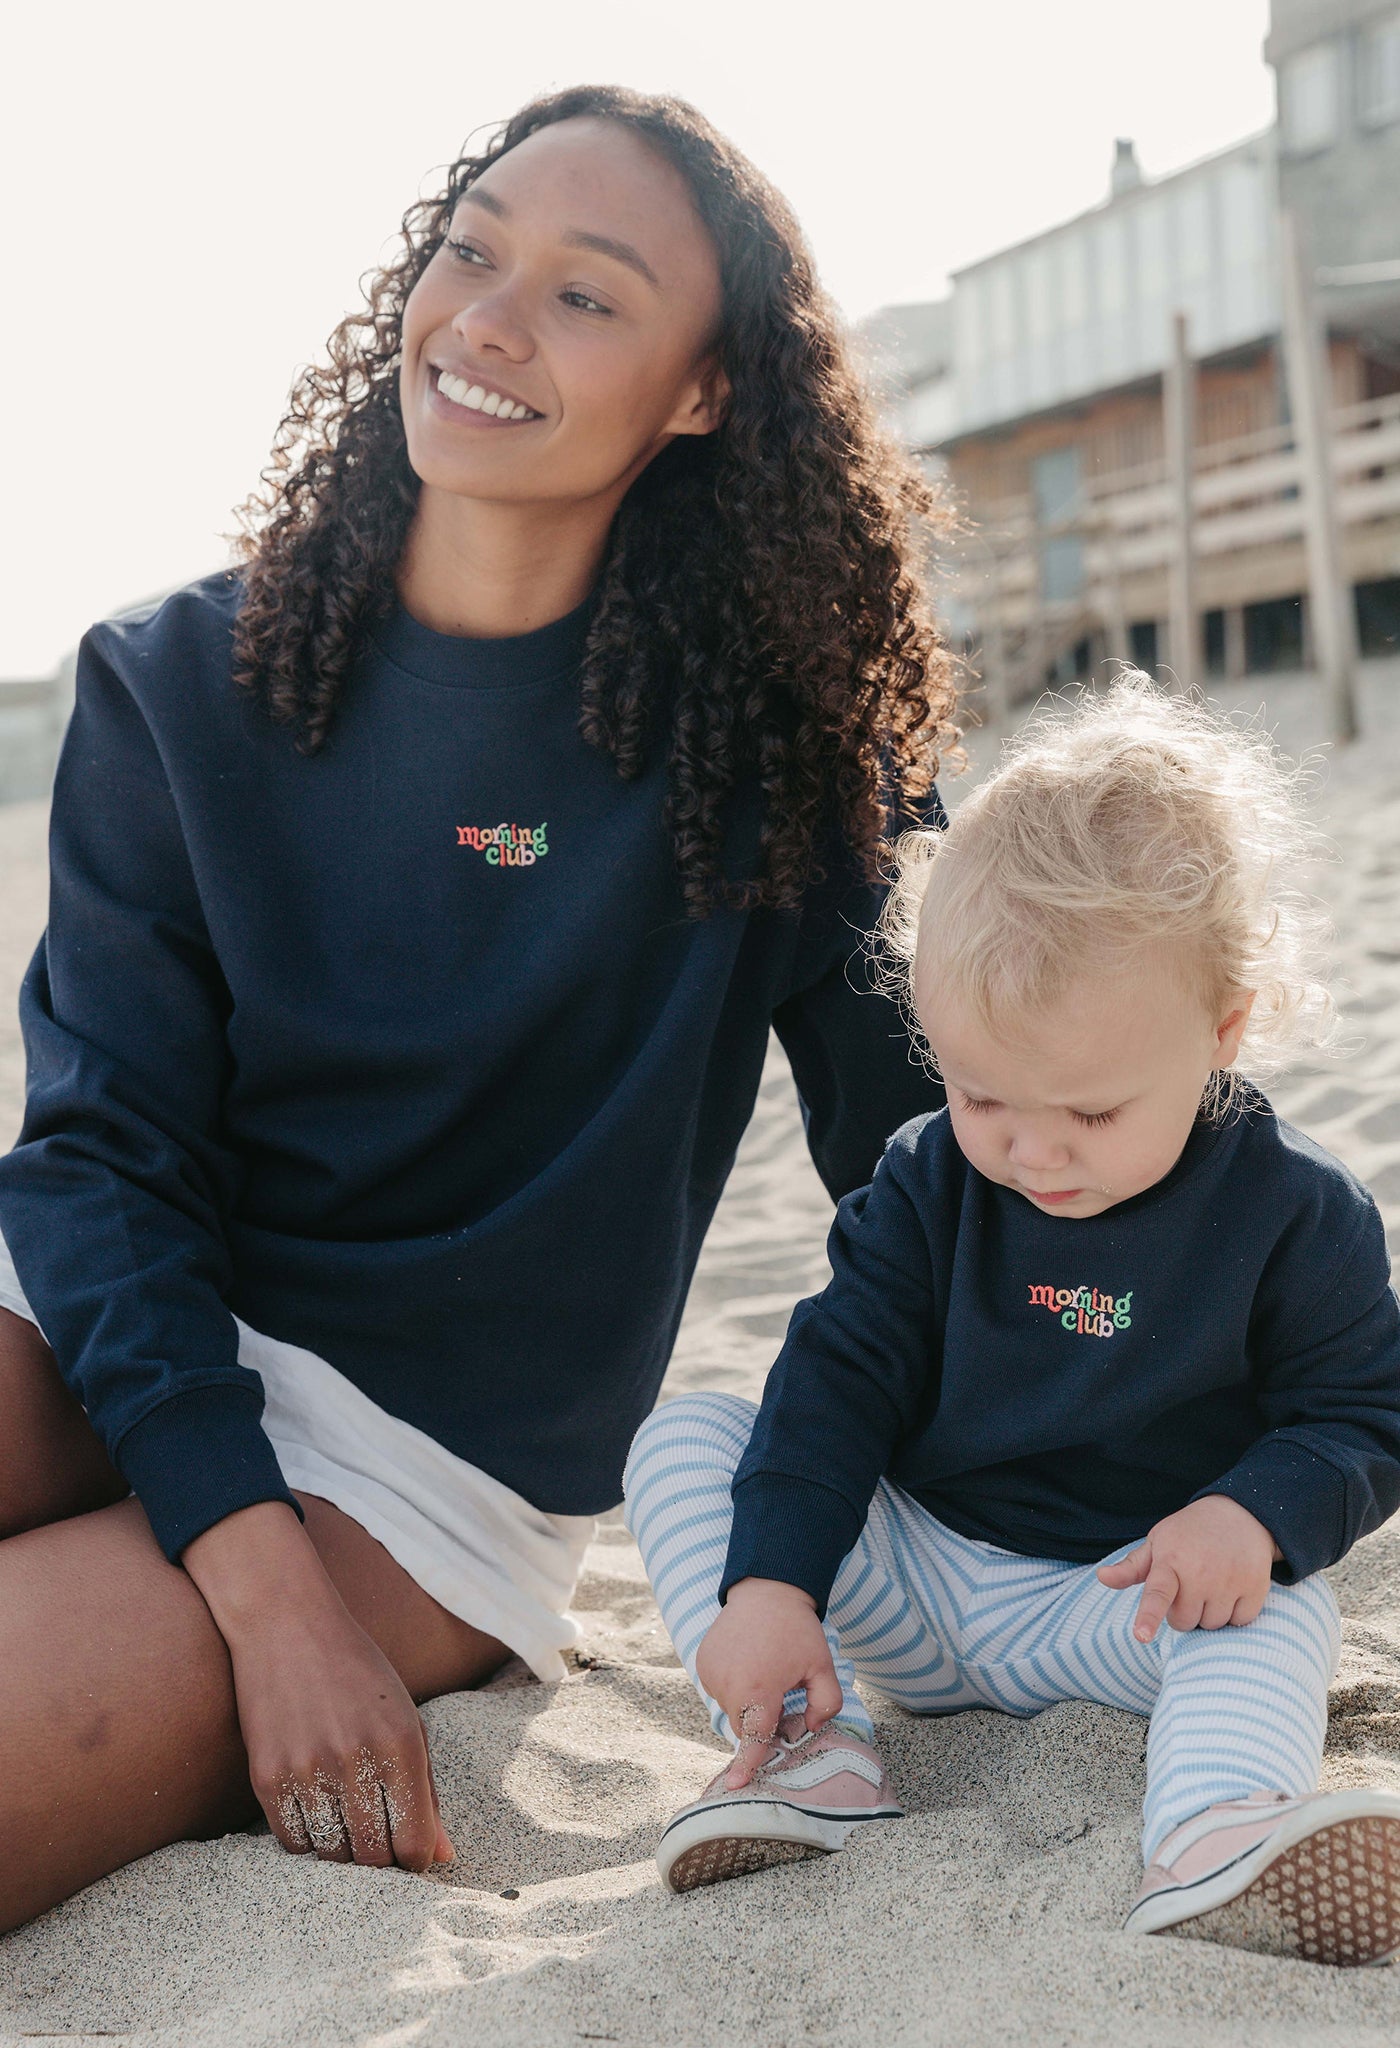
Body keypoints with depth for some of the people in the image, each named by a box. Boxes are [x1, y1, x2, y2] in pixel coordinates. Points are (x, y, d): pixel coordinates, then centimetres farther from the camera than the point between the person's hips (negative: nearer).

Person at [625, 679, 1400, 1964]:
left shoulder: (1294, 1215, -12)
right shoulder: (929, 1182, -4)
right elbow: (841, 1374, -8)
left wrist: (1255, 1516, -30)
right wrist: (769, 1585, -20)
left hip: (1126, 1604, -3)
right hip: (911, 1579, 3)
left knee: (1277, 1610, -34)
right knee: (685, 1439, -11)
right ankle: (811, 1748, -25)